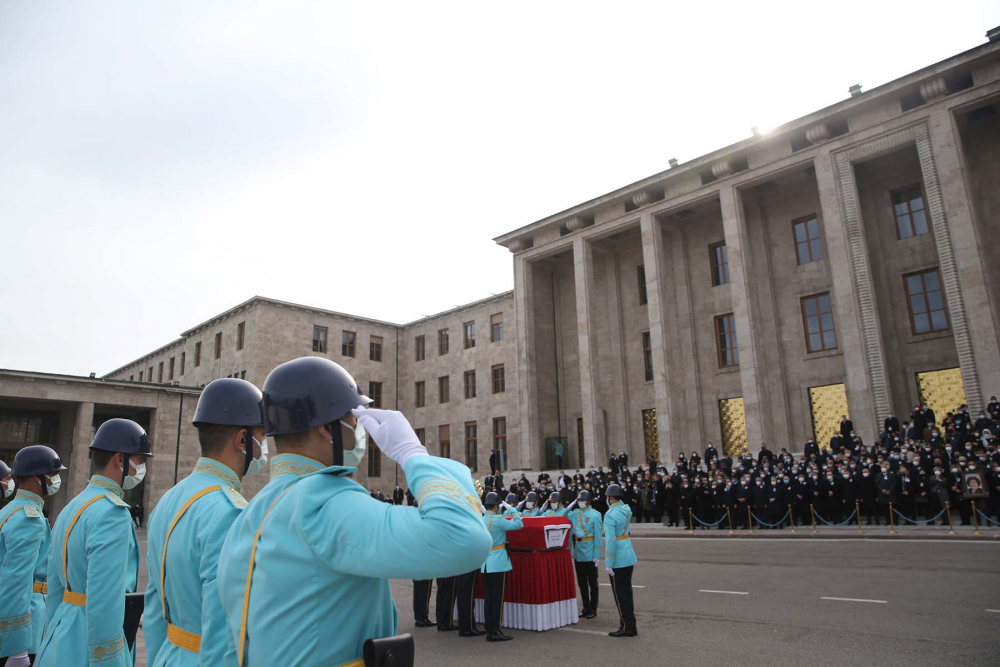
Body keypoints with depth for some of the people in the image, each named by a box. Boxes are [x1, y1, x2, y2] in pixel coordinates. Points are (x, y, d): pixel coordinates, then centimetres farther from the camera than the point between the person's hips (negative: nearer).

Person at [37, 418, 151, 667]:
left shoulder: (70, 508, 10)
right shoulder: (112, 511, -20)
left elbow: (55, 586, 16)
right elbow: (104, 601, -25)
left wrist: (55, 641, 23)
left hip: (63, 639, 9)